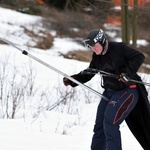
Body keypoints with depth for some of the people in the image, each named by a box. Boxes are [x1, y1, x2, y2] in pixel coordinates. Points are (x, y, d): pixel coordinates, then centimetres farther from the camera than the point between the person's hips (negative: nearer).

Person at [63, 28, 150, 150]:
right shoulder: (97, 57, 6)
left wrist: (128, 72, -29)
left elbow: (139, 57, -16)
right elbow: (88, 74, 16)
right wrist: (71, 80, 4)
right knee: (100, 125, 5)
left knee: (110, 123, -17)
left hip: (127, 91, -8)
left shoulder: (118, 48, -15)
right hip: (109, 92, 8)